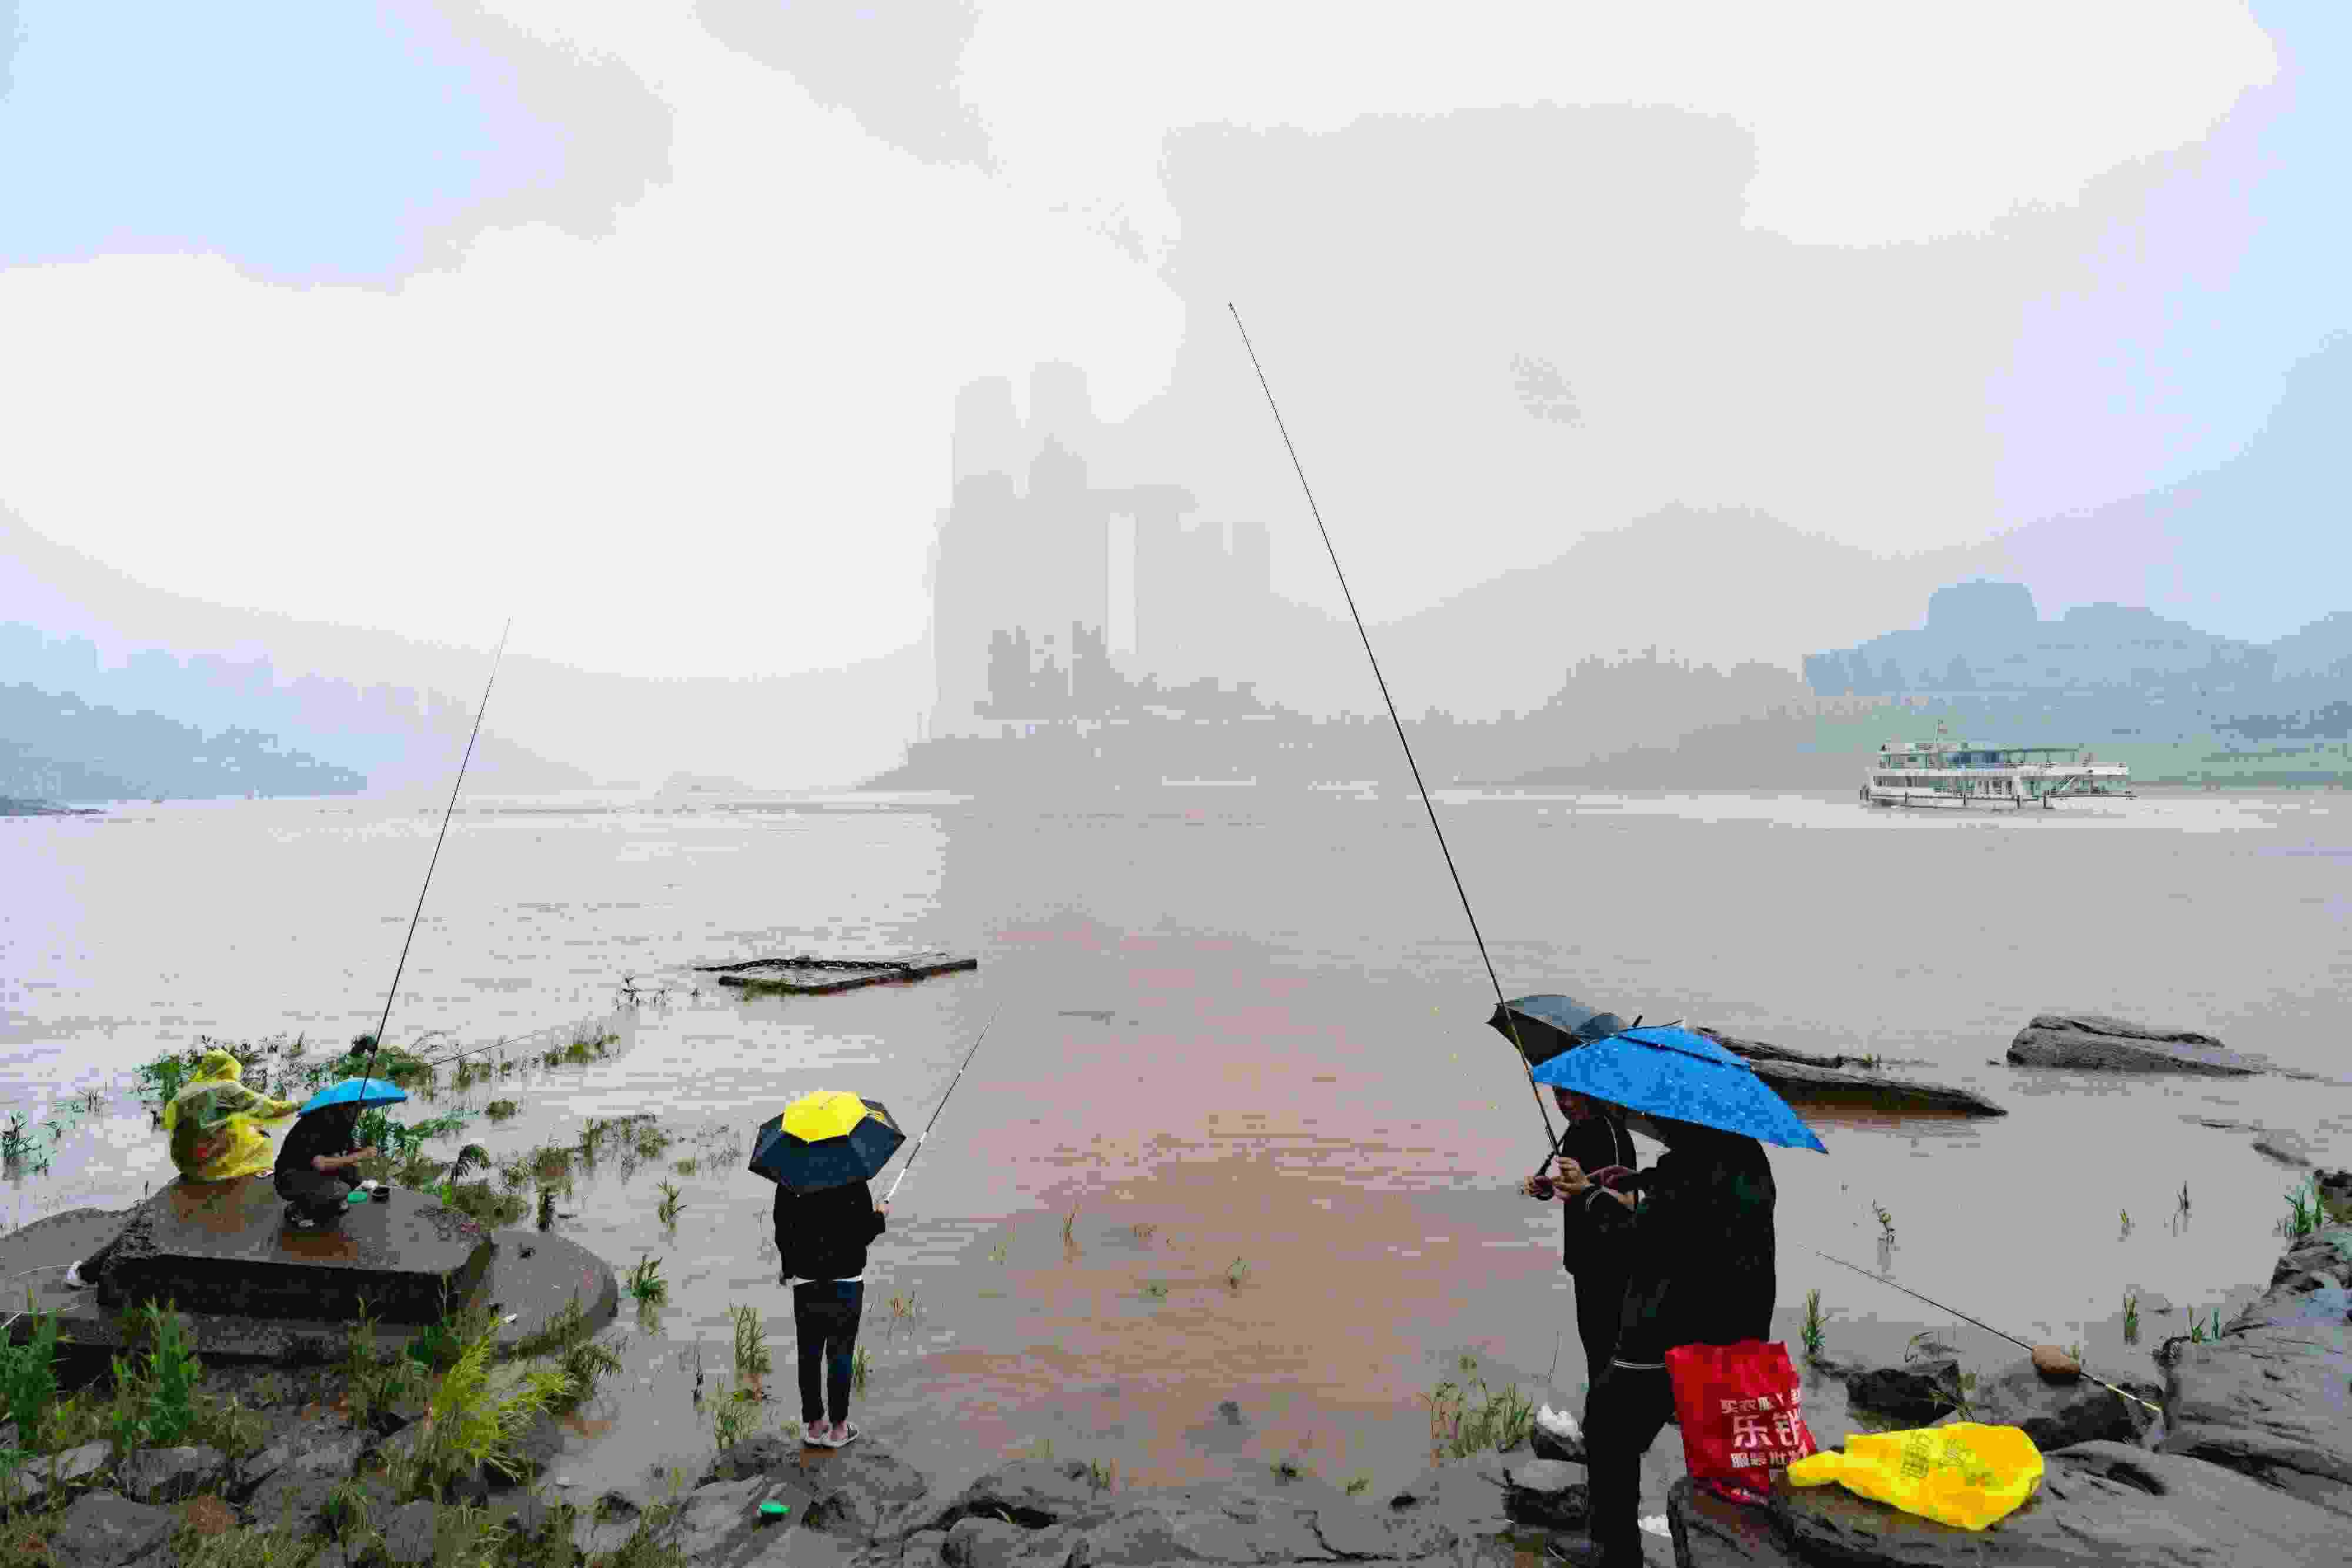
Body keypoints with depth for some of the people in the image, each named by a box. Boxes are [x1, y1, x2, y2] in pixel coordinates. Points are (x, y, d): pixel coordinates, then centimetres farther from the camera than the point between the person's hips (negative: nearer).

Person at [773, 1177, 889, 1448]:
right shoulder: (854, 1181, -13)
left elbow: (783, 1231, 0)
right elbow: (865, 1233, -11)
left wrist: (788, 1269, 14)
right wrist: (880, 1215, 10)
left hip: (806, 1280, 2)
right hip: (846, 1280, -2)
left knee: (810, 1354, 13)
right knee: (841, 1354, 7)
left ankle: (814, 1425, 22)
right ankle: (838, 1428, 14)